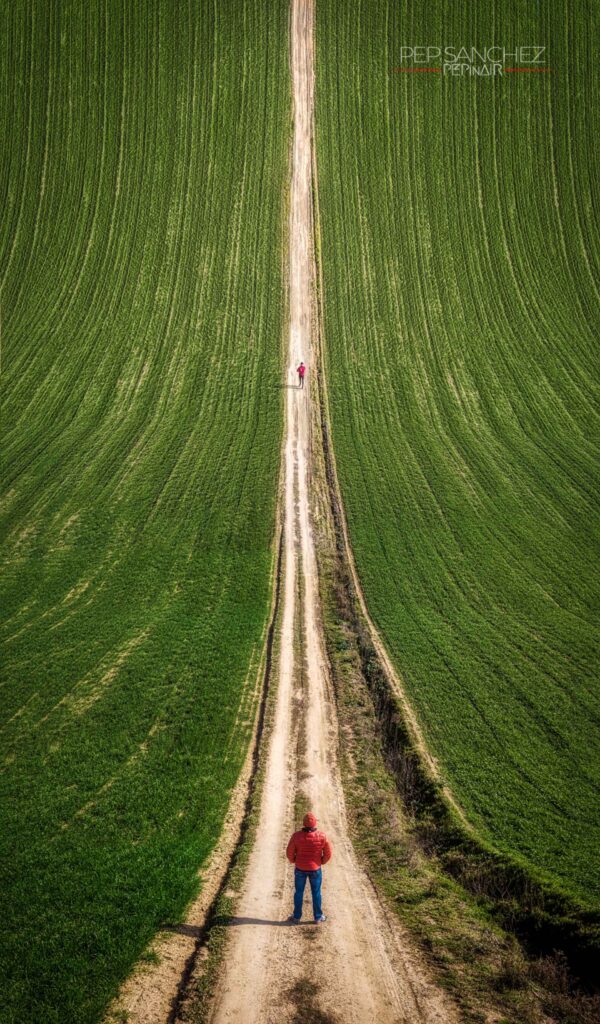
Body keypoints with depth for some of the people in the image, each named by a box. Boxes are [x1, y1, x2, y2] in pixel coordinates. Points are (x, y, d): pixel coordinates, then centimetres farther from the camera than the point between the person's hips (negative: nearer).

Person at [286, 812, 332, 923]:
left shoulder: (297, 836, -20)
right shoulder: (322, 836, -19)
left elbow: (289, 853, -10)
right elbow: (328, 853, -8)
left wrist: (293, 861, 11)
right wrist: (322, 862, 11)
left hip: (300, 868, 0)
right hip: (315, 869, 0)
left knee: (299, 892, 18)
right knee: (316, 893, 17)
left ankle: (296, 917, 30)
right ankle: (318, 917, 29)